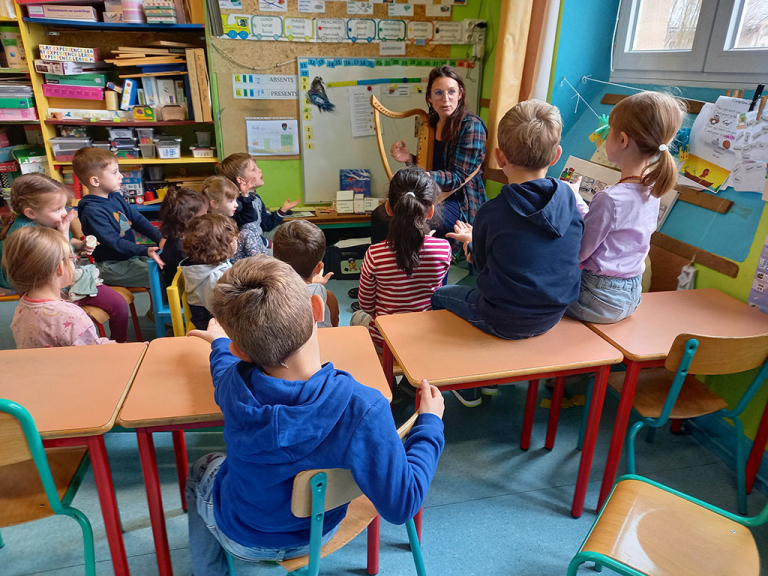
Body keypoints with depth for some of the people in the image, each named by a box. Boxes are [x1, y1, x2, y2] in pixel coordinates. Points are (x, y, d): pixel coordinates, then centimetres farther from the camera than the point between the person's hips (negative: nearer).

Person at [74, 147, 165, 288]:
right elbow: (114, 242, -26)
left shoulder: (116, 197, 7)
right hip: (112, 265, -9)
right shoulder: (92, 211, -19)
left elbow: (138, 220, 7)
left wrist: (160, 239, -8)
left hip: (131, 255, 9)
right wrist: (145, 251, -36)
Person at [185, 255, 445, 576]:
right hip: (317, 535, 1)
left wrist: (220, 341, 21)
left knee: (200, 471, 32)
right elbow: (401, 505, -29)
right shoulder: (362, 409, -40)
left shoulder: (234, 384, -30)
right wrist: (430, 423, -17)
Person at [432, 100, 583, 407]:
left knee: (438, 295, 20)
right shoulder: (567, 195, -7)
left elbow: (483, 265, -4)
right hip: (553, 316, 6)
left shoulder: (491, 213, -21)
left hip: (504, 322, -6)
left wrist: (471, 242, 18)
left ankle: (468, 388, 30)